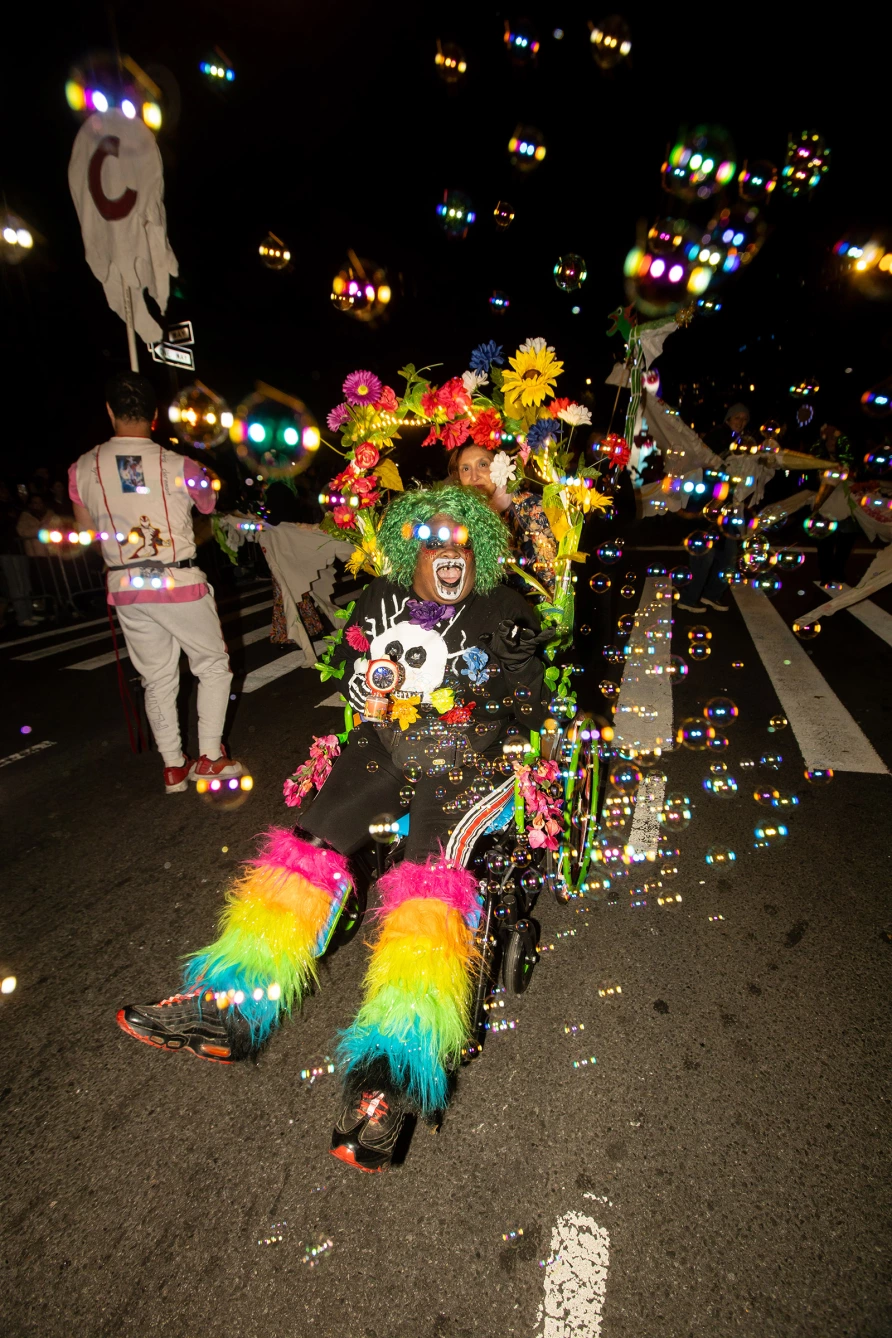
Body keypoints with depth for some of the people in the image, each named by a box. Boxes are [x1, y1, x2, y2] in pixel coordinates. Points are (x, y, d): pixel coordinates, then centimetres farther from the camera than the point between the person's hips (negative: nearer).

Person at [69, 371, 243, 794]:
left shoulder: (82, 469, 1)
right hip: (179, 583, -3)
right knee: (213, 665, 13)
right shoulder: (179, 465, -9)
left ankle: (173, 766, 21)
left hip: (126, 587, 4)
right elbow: (209, 505, 11)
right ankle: (210, 755, 10)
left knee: (157, 679, 13)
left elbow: (86, 530, 13)